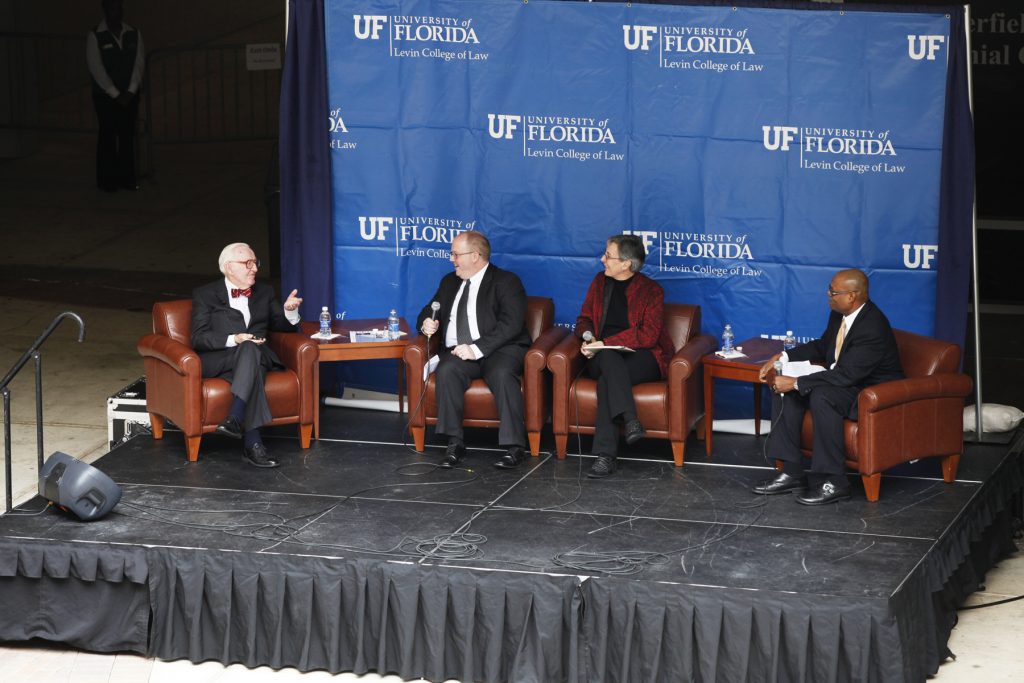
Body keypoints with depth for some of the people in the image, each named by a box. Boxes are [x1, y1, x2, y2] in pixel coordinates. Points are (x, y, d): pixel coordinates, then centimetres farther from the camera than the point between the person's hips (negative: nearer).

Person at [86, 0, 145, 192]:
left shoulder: (134, 34, 5)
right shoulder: (95, 36, -6)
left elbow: (139, 64, 2)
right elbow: (96, 68, -10)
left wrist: (130, 92, -9)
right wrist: (115, 94, -13)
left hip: (129, 95, 3)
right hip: (105, 95, -3)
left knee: (127, 136, 3)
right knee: (107, 136, -2)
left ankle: (126, 178, 8)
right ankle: (107, 180, 2)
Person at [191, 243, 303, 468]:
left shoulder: (264, 293, 24)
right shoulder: (205, 295, 10)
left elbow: (283, 327, 25)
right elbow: (199, 339, -1)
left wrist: (289, 310, 1)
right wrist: (234, 339, -17)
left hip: (257, 355, 3)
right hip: (217, 360, -3)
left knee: (250, 350, -35)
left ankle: (235, 418, -49)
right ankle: (252, 442, -47)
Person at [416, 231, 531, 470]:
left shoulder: (506, 282, -1)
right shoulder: (450, 282, 20)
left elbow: (511, 324, -13)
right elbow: (430, 311, 29)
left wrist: (477, 348, -23)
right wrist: (426, 322, 2)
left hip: (499, 350, -4)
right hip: (459, 351, 4)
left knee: (502, 373, -37)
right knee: (447, 370, -30)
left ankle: (515, 446, -34)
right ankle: (455, 443, -27)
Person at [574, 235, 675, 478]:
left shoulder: (651, 290, -2)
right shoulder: (600, 282, 15)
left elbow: (648, 336, -12)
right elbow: (584, 319, 21)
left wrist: (605, 343, -19)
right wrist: (588, 337, -5)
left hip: (642, 357, -4)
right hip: (604, 356, 4)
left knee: (607, 379, -35)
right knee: (610, 359, -35)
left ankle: (605, 455, -40)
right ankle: (630, 421, -49)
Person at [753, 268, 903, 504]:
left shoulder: (873, 328, -28)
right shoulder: (839, 315, 0)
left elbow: (846, 375, -31)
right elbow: (822, 346, 19)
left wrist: (796, 383, -28)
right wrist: (783, 357, 4)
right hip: (844, 381, 10)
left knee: (821, 396, -35)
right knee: (784, 389, -4)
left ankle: (834, 481, -26)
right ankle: (791, 471, -5)